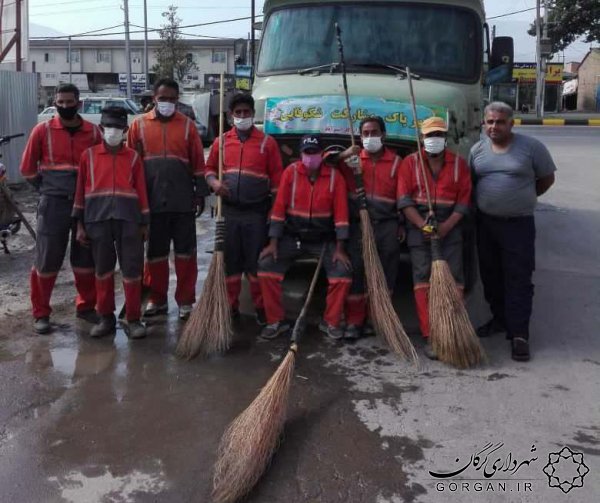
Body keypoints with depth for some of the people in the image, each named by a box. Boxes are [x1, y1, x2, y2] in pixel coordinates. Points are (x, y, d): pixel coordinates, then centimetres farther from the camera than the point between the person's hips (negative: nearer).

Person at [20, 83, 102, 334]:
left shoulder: (93, 131, 2)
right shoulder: (43, 130, -2)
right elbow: (27, 169, 5)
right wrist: (48, 189, 6)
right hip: (53, 205, -2)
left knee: (86, 258, 10)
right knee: (46, 261, 1)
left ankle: (86, 306, 26)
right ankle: (41, 314, 12)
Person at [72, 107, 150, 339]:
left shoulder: (133, 157, 5)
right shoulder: (88, 156, 5)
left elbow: (141, 190, 5)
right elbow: (80, 190, 7)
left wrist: (144, 223, 3)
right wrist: (80, 224, 4)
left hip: (128, 219, -1)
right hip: (97, 220, 1)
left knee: (132, 270, 0)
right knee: (103, 269, 10)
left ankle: (133, 319, 10)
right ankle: (106, 317, 22)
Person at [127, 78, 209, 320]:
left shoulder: (187, 125, 4)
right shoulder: (139, 125, 4)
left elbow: (198, 162, 4)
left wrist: (201, 193, 1)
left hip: (183, 201, 0)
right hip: (152, 201, 1)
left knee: (185, 252, 5)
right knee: (155, 253, 9)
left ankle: (185, 301, 14)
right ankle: (157, 299, 21)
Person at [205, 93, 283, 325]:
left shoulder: (267, 142, 0)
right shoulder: (221, 141, 8)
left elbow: (276, 176, -1)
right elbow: (210, 168, 16)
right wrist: (214, 182, -7)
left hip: (256, 212, -2)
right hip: (229, 211, 3)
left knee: (256, 262, 1)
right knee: (230, 261, 7)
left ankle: (261, 308, 12)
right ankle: (230, 307, 18)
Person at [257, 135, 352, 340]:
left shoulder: (334, 176, -6)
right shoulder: (290, 172, -6)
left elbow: (340, 213, -7)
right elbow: (279, 208, -7)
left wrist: (339, 248, -13)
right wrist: (273, 242, -12)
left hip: (323, 239, 0)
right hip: (292, 236, 0)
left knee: (343, 272, -19)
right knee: (266, 265, -18)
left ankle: (330, 322, 3)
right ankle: (276, 321, -3)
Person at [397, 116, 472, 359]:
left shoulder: (459, 163, 8)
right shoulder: (410, 162, 4)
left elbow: (464, 200, 2)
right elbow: (404, 199, -4)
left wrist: (446, 227, -12)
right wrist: (423, 225, -16)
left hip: (450, 227, 1)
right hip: (418, 228, -1)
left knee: (453, 279, -2)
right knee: (422, 279, -5)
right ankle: (430, 337, -3)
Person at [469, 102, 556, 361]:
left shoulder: (531, 147, -6)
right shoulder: (477, 150, 5)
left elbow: (547, 178, 4)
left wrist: (522, 197, 4)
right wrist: (485, 202, 4)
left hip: (518, 224, -4)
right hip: (485, 223, 4)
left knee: (519, 280, -4)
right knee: (490, 275, 13)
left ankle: (519, 334, 0)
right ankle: (500, 319, 29)